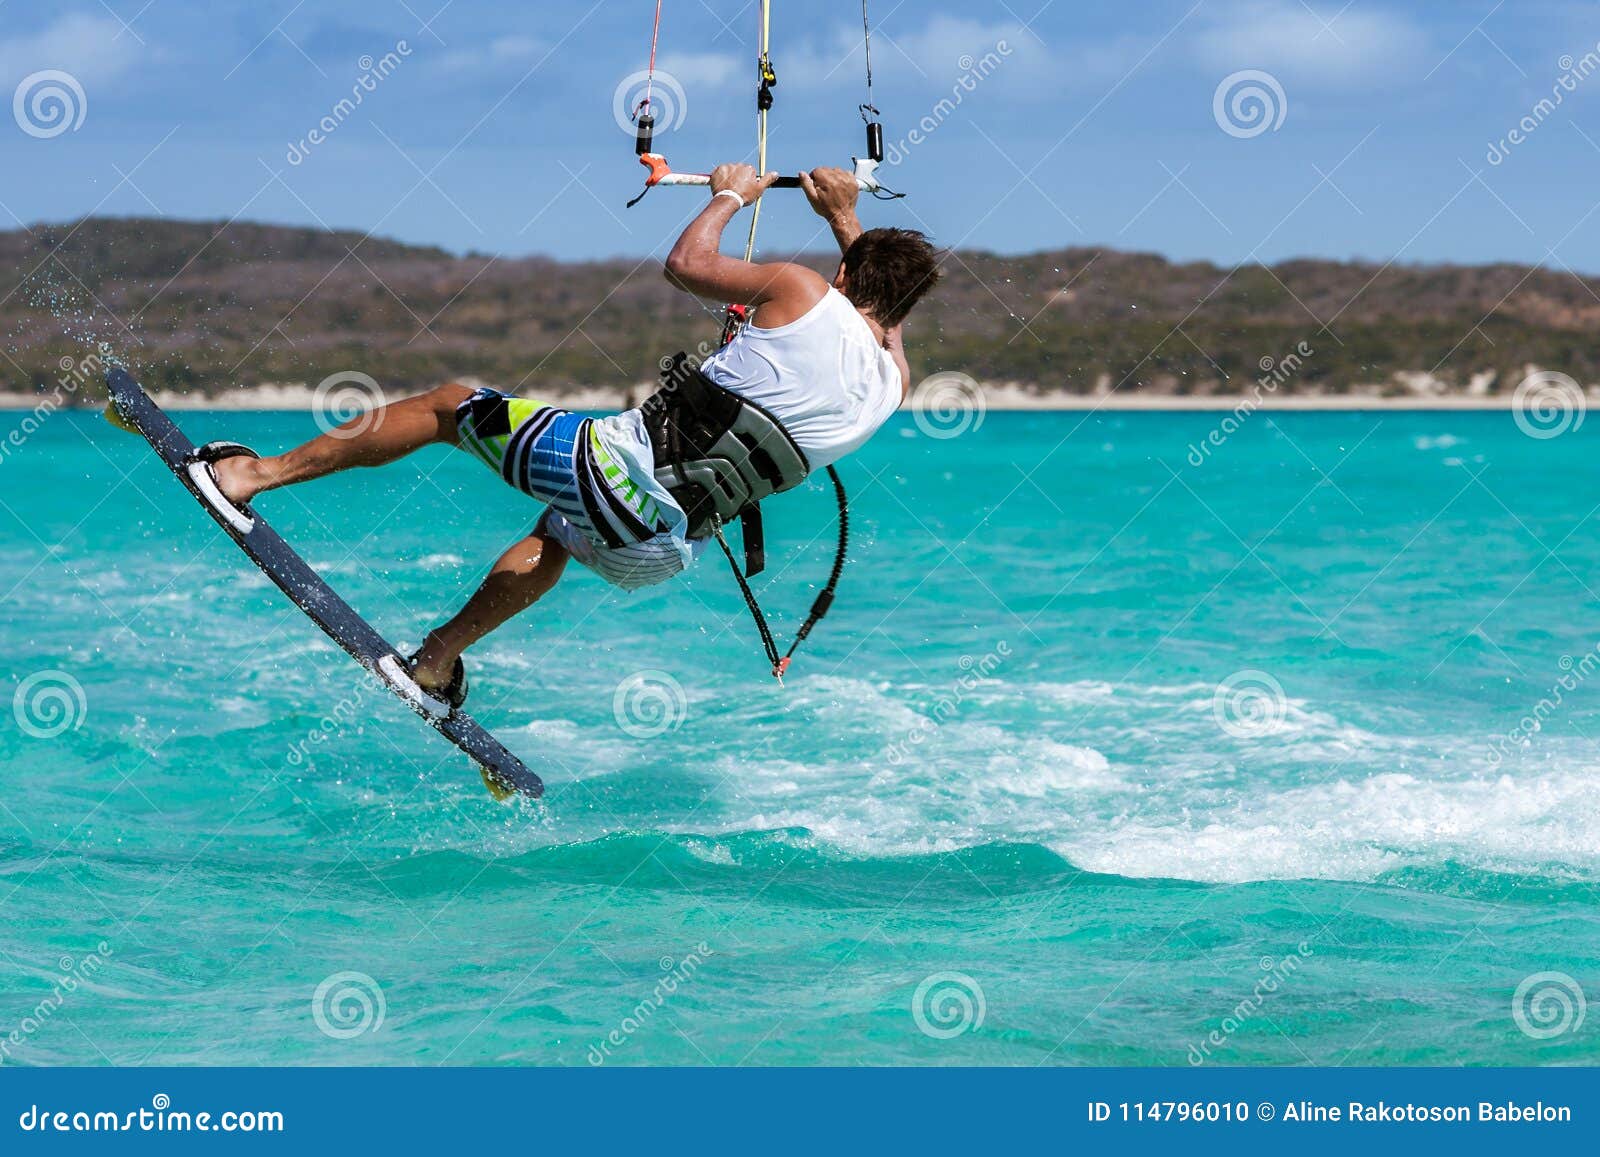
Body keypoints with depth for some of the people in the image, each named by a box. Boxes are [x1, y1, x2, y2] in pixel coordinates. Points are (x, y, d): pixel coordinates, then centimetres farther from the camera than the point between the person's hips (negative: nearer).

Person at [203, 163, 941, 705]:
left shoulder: (802, 293, -10)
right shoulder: (892, 382, 5)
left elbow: (685, 263, 4)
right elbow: (887, 311, 31)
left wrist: (728, 196, 21)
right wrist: (847, 220, 40)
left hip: (615, 467, -6)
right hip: (659, 555, 6)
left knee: (449, 406, 14)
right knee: (555, 535, 41)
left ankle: (259, 473, 16)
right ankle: (438, 659, 44)